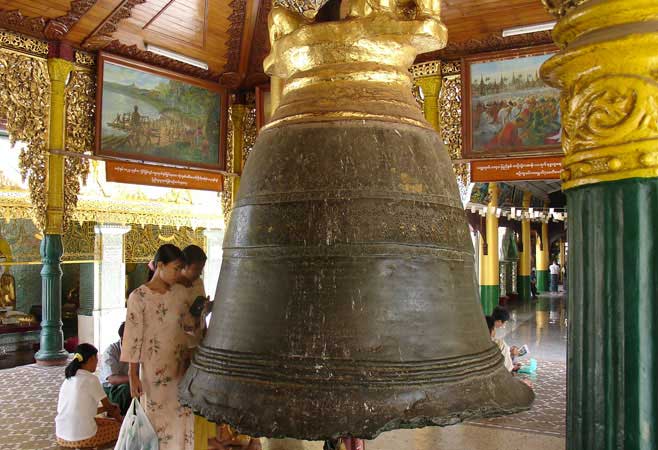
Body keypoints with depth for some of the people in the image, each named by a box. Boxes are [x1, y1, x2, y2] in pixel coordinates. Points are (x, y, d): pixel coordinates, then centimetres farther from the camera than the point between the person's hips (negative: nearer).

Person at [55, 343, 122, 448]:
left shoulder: (68, 380, 10)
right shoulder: (91, 379, -12)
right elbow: (108, 406, 1)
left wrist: (107, 409, 26)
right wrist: (116, 413, 23)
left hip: (61, 437, 7)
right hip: (82, 438, -7)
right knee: (118, 425, 16)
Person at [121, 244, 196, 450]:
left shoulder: (180, 292, 4)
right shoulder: (139, 297, -11)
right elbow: (133, 337, -10)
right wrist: (133, 376, -10)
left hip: (180, 366, 4)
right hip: (154, 369, -4)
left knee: (182, 416, 10)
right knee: (158, 418, 7)